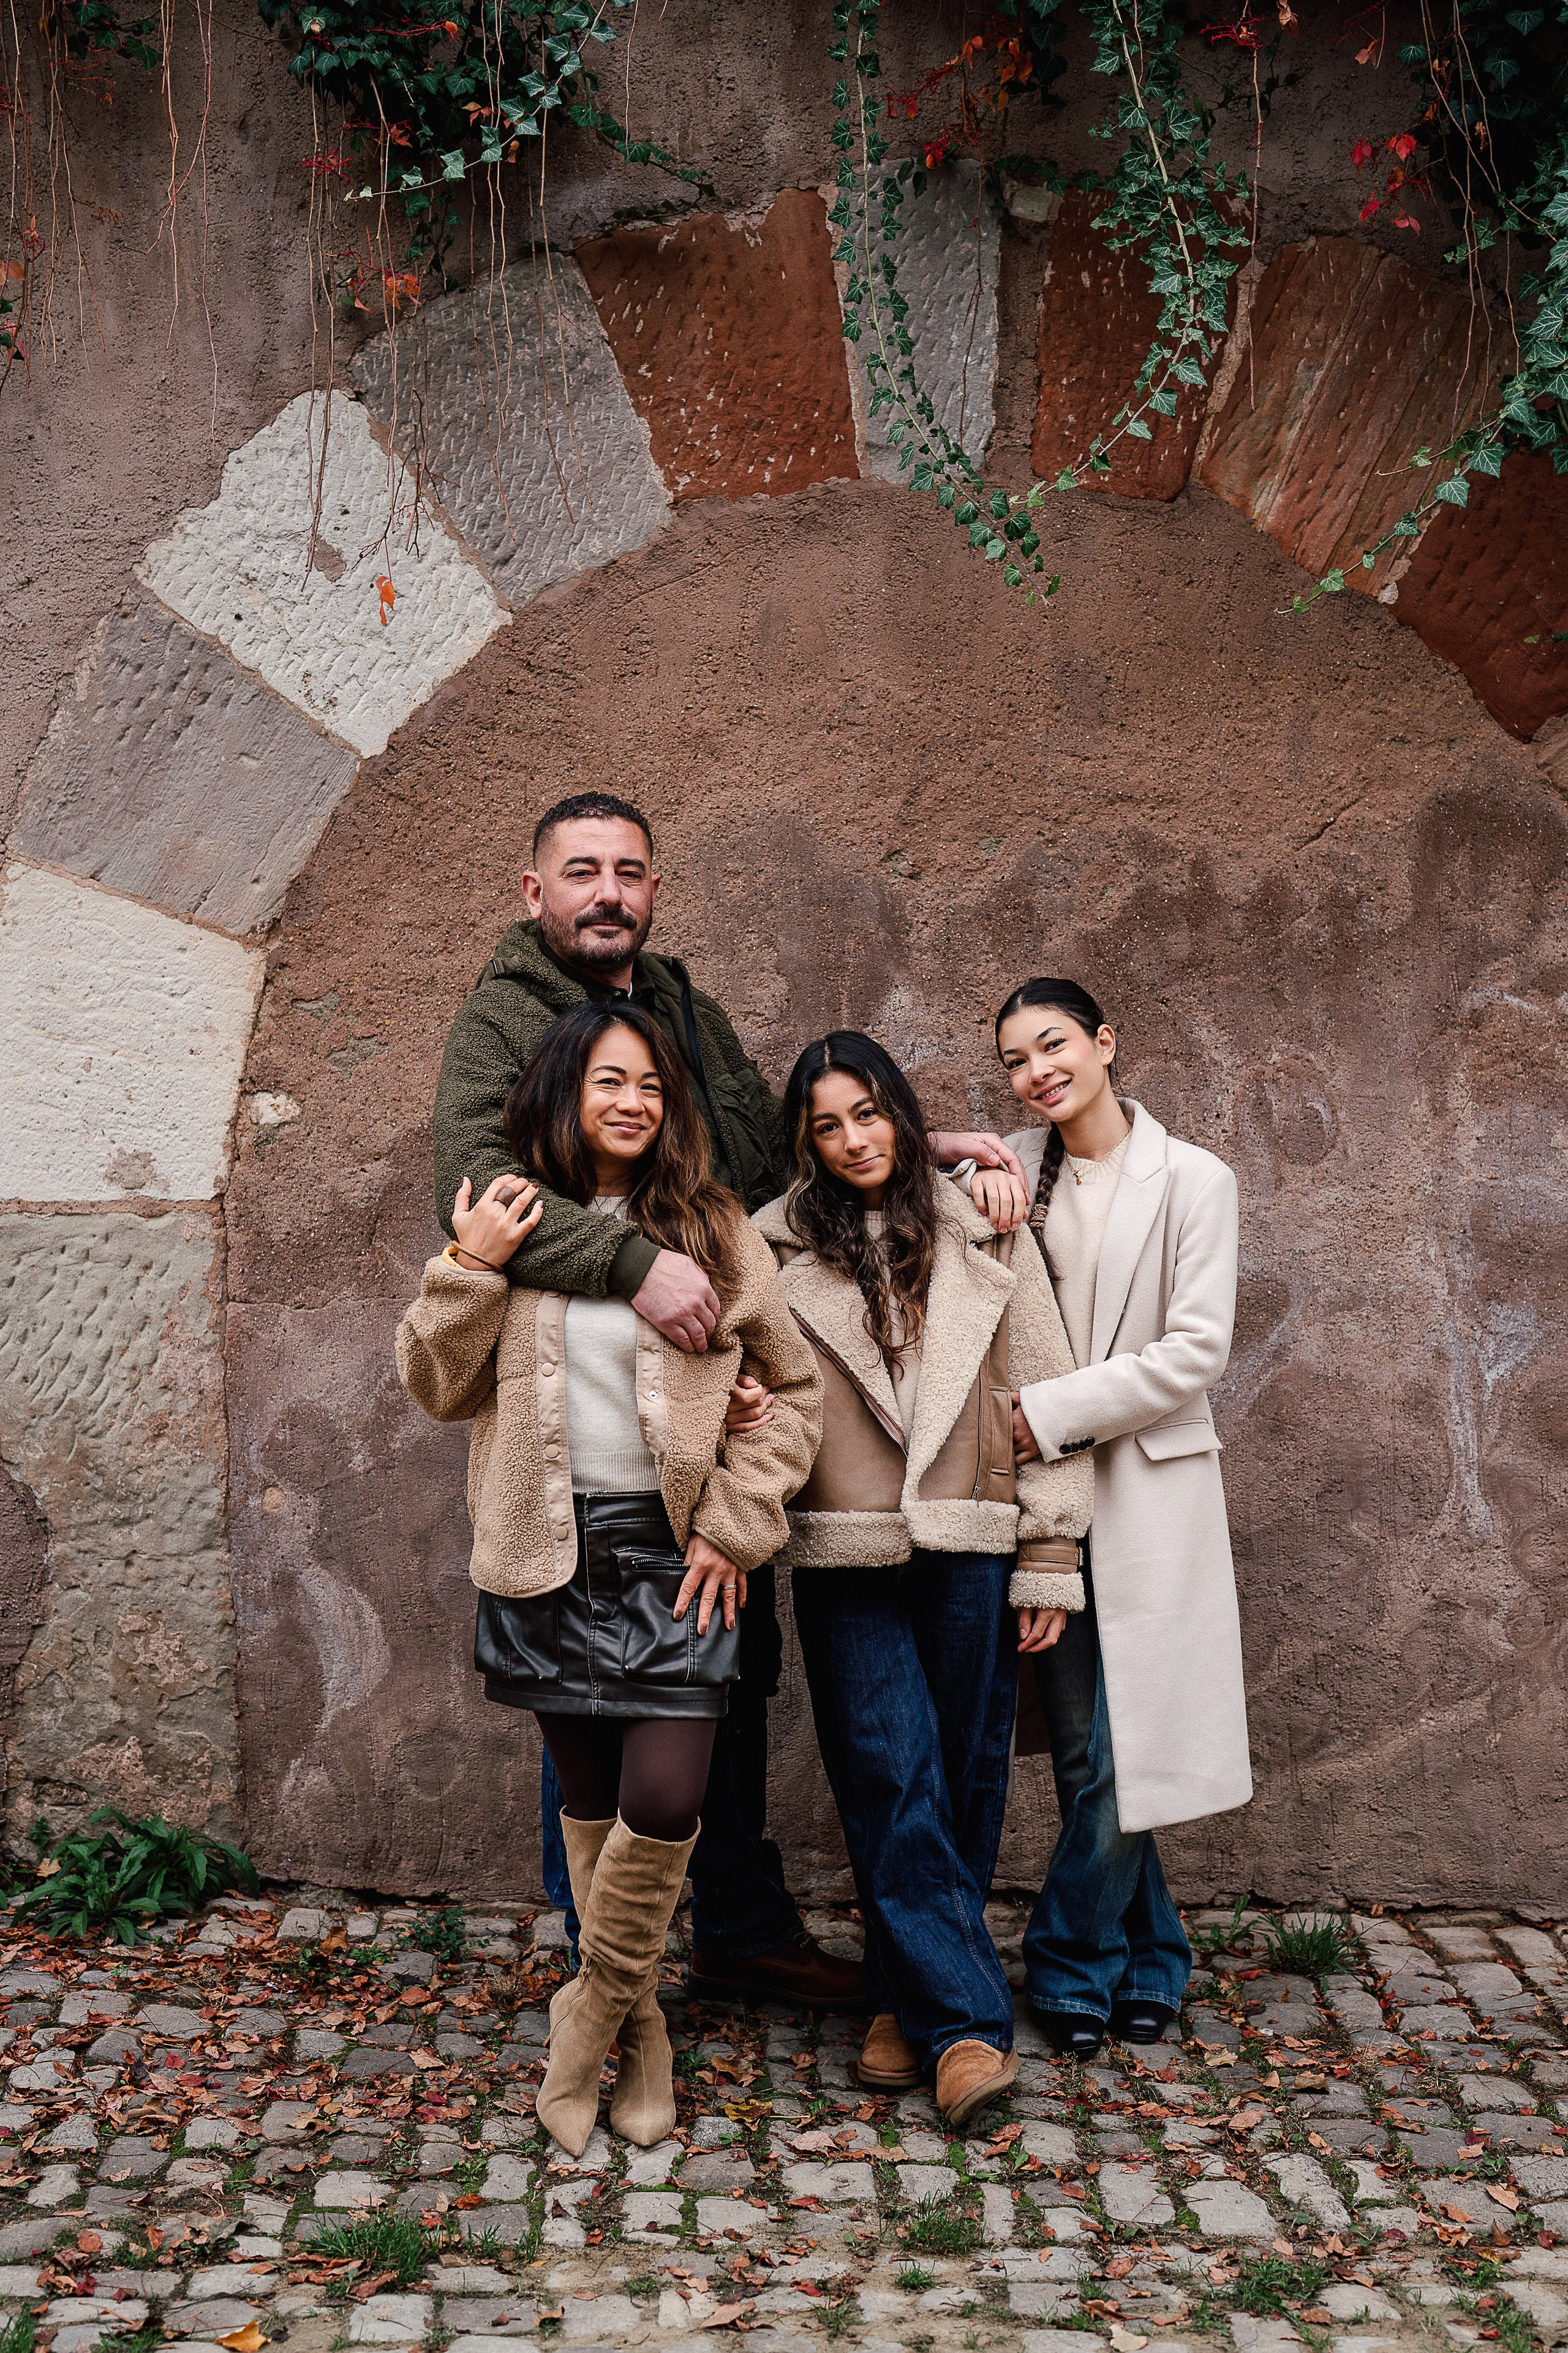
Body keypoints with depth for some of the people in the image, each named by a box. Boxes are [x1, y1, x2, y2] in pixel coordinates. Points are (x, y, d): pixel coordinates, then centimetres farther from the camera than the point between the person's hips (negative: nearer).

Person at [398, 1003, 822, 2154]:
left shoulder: (711, 1228, 2)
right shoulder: (512, 1220, 5)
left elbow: (795, 1388, 4)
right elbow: (437, 1387, 5)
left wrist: (737, 1525, -4)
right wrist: (470, 1270, -10)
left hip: (674, 1553, -1)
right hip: (555, 1551, 1)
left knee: (665, 1801, -10)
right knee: (591, 1804, 10)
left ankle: (596, 2011, 15)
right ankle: (639, 2033, 28)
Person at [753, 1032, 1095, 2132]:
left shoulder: (986, 1237, 6)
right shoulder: (776, 1250, 5)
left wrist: (1050, 1558, 1)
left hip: (971, 1548, 1)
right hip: (848, 1556, -1)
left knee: (963, 1777, 7)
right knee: (890, 1776, -5)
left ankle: (909, 1999, 24)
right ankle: (966, 2019, 4)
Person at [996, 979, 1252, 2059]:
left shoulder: (1193, 1179, -3)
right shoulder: (1015, 1171, 8)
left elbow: (1195, 1352, -10)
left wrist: (1050, 1412, -14)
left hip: (1149, 1483, -3)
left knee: (1119, 1745, -1)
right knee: (1083, 1752, 7)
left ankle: (1073, 1966, 19)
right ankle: (1148, 1960, 26)